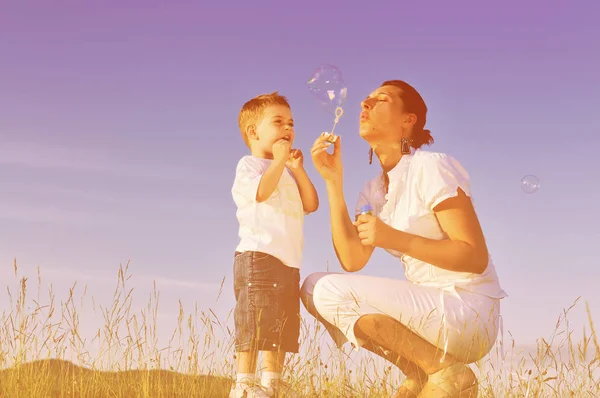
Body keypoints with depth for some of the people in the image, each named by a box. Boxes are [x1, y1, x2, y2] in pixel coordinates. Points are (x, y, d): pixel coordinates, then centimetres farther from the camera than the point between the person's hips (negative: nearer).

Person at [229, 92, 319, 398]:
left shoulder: (287, 173, 26)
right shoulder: (249, 164, 2)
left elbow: (311, 204, 13)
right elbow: (262, 191, -20)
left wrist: (297, 168, 5)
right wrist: (279, 159, -12)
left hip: (289, 261, 9)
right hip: (258, 254, -8)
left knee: (282, 326, 9)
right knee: (256, 321, -13)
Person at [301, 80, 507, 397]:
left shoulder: (430, 167, -12)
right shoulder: (374, 189, 11)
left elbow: (476, 258, -17)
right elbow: (352, 261, -3)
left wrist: (395, 238, -25)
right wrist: (333, 181, -5)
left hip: (469, 314, -8)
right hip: (431, 308, 8)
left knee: (330, 291, -16)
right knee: (313, 286, 3)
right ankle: (421, 373, 2)